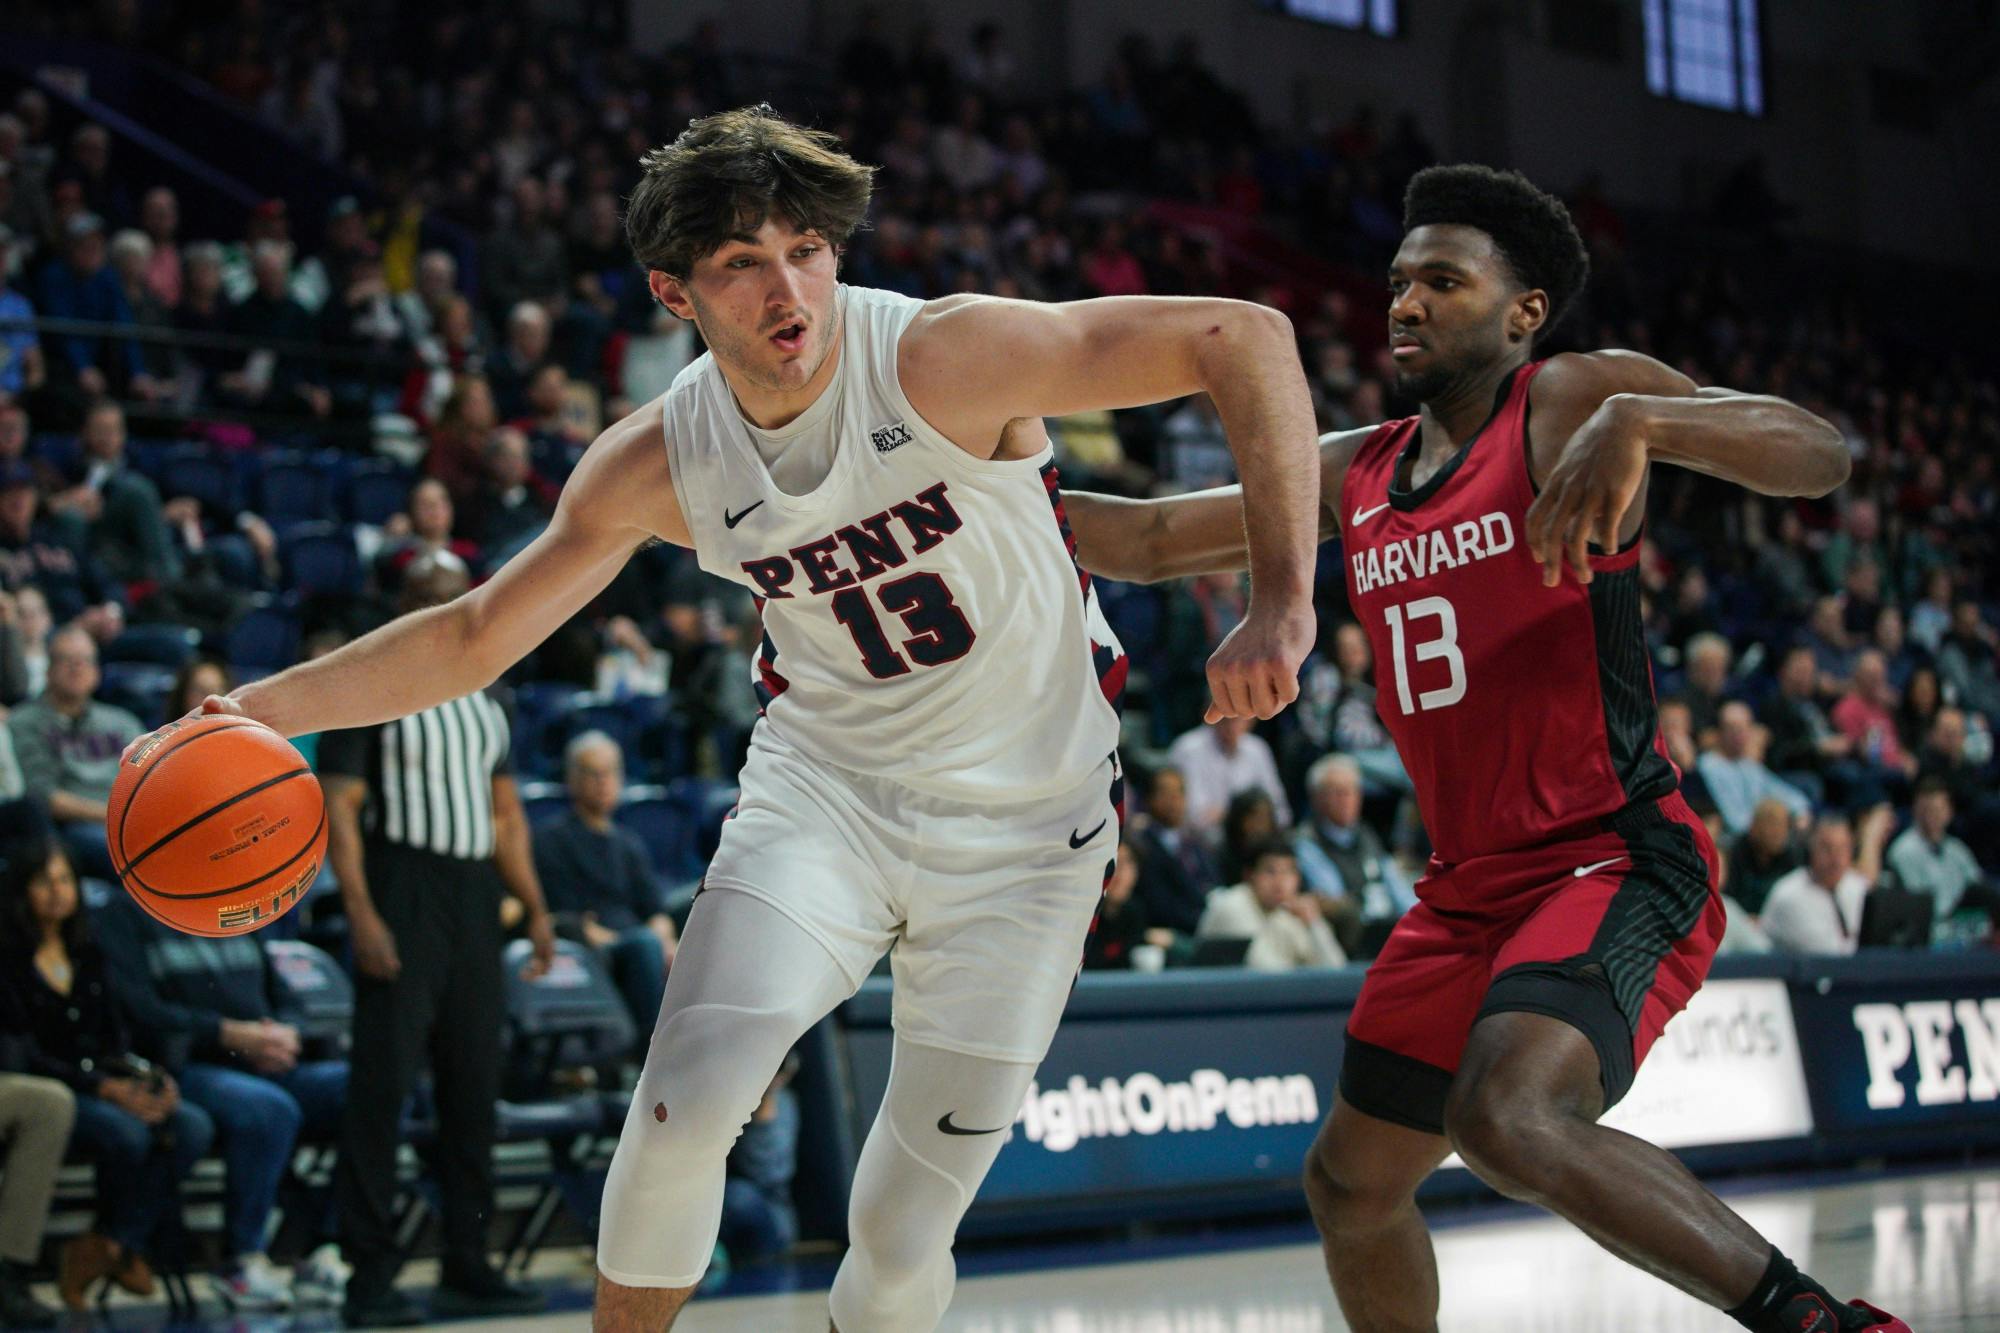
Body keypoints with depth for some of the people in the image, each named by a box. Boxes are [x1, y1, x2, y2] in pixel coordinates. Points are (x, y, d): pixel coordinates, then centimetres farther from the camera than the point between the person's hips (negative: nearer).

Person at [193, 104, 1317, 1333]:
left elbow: (1247, 340, -24)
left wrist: (1282, 608, -32)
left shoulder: (943, 358, -23)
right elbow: (474, 637, 2)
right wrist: (263, 710, -8)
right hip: (827, 782, 3)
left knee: (905, 1231, -2)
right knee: (690, 1098, -19)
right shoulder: (657, 464, -10)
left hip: (1022, 826, -2)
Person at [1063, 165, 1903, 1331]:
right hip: (1470, 890, 9)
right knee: (1350, 1181, 16)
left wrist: (1641, 422, -35)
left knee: (1509, 1121, -33)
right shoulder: (1352, 473, 13)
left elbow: (1821, 456, -19)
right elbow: (1150, 542, 20)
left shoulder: (1570, 402, -7)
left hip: (1619, 864, -8)